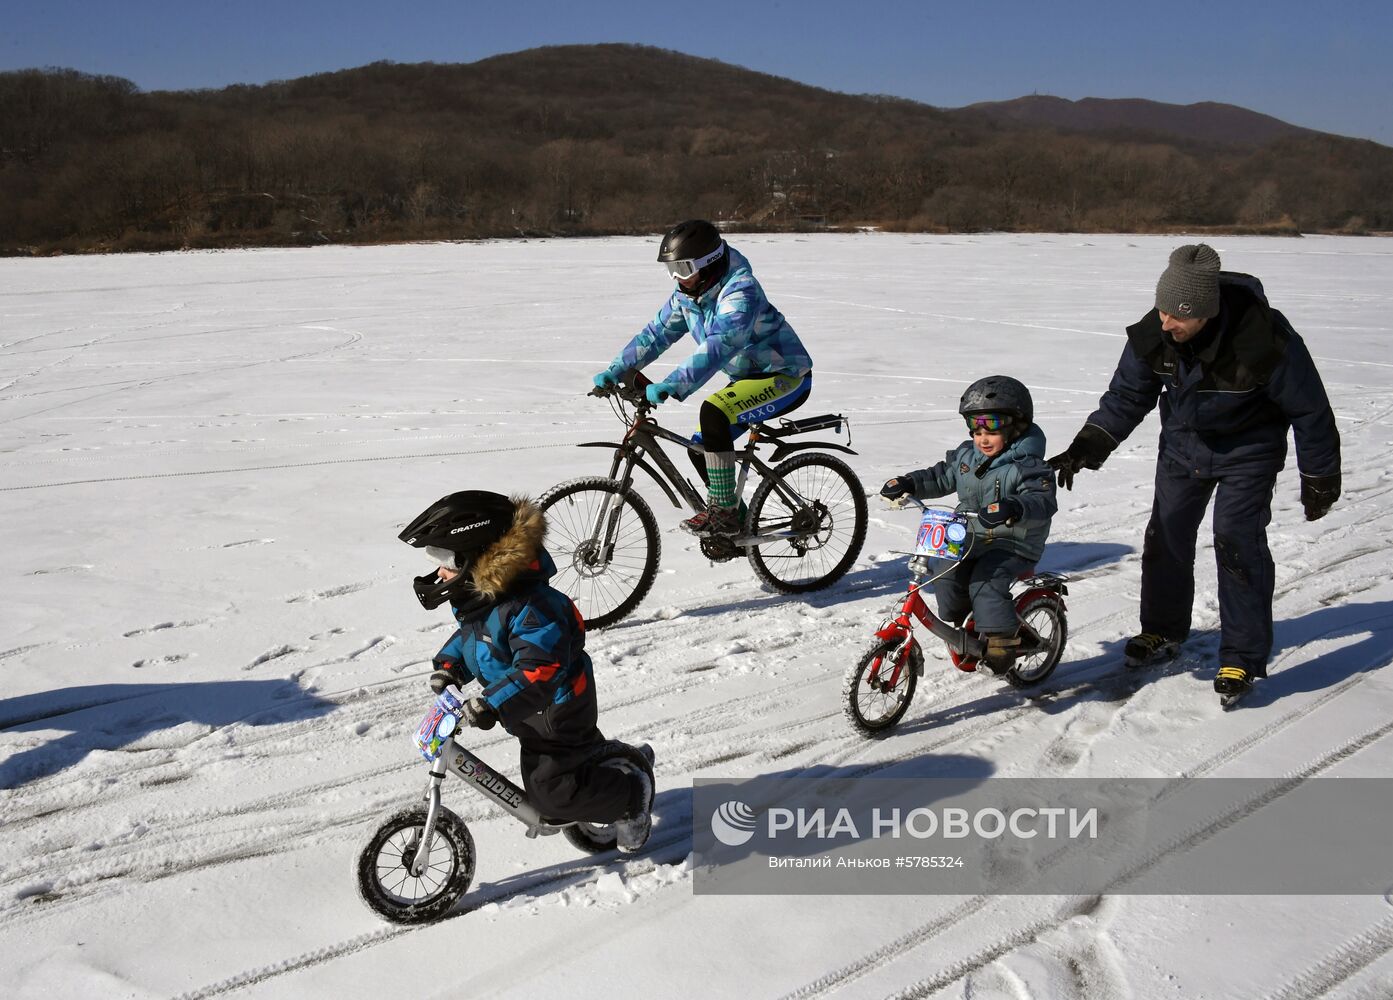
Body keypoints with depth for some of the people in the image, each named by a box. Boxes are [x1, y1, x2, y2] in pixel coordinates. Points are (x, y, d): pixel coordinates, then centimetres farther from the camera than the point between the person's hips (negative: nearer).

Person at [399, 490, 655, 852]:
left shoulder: (530, 608, -37)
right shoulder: (478, 596, -6)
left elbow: (538, 671, -43)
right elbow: (468, 635, 12)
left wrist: (492, 704, -50)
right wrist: (449, 665, -6)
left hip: (554, 712, -10)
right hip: (535, 710, 10)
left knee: (551, 793, -3)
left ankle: (633, 793, 13)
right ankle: (627, 760, 52)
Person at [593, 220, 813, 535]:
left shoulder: (741, 293, -28)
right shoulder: (687, 295, -1)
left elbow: (718, 346, -41)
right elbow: (655, 334, 2)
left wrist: (670, 387, -49)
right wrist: (615, 371, -9)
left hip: (786, 377, -9)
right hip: (749, 376, 9)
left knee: (714, 412, -30)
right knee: (699, 448, 5)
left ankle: (723, 511, -21)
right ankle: (739, 523, 23)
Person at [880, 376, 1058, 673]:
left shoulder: (1026, 466, -16)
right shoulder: (966, 455, 7)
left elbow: (1042, 501, -31)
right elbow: (941, 477, 18)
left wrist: (1013, 508, -52)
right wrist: (908, 483, 1)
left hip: (1013, 543, -7)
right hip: (971, 537, 7)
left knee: (986, 584, -26)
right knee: (946, 573, -9)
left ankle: (1003, 639, -6)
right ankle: (956, 621, 17)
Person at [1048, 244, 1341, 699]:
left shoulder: (1265, 338, -32)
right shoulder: (1152, 335, -21)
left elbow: (1309, 409, -17)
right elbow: (1126, 397, -5)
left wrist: (1319, 480, -8)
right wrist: (1085, 449, -16)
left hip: (1248, 450, -4)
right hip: (1183, 443, 4)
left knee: (1237, 542, -12)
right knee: (1166, 535, 6)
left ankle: (1243, 657, 2)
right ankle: (1163, 629, 29)